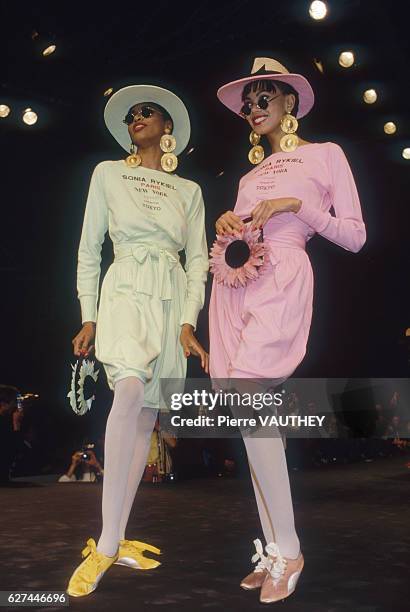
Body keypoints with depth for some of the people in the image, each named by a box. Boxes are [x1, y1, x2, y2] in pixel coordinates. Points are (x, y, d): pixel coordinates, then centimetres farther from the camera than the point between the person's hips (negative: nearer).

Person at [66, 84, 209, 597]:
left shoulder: (189, 191, 16)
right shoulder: (107, 174, 12)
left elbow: (198, 259, 10)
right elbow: (89, 248, 8)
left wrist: (187, 323, -3)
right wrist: (89, 317, 0)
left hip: (173, 299, 3)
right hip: (125, 291, -3)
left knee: (146, 417, -1)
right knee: (130, 390, -29)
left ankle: (115, 540, 6)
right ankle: (106, 546, -27)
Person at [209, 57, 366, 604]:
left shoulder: (325, 155, 10)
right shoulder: (251, 174, 27)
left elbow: (355, 236, 4)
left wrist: (297, 205, -7)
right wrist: (227, 224, 3)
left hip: (281, 278, -6)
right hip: (235, 282, 6)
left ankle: (287, 551, -11)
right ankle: (272, 549, 6)